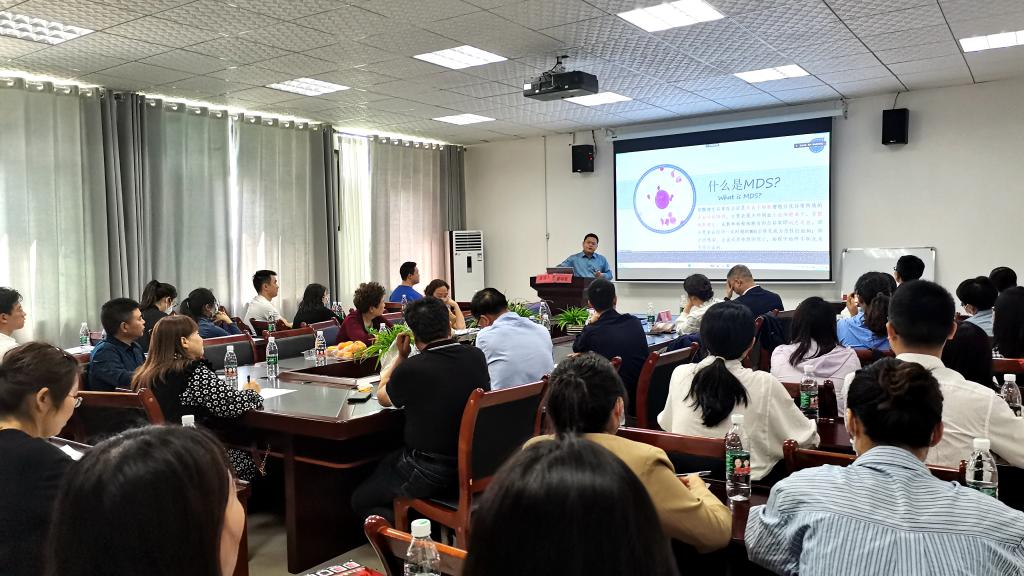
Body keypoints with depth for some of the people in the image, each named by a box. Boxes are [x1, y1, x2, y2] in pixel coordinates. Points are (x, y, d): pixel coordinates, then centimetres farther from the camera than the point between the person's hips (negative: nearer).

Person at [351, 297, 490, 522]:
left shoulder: (411, 369, -21)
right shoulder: (477, 357, -4)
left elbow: (383, 397, 3)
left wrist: (401, 357, 10)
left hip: (432, 475, -7)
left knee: (361, 501, 14)